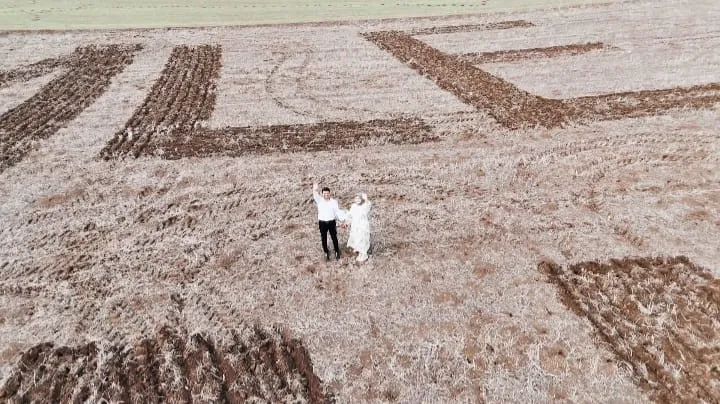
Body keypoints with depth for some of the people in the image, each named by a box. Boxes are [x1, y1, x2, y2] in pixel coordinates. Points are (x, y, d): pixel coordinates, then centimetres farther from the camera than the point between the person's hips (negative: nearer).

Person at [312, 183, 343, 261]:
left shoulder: (334, 202, -5)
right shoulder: (319, 201, -7)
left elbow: (338, 211, -4)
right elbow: (315, 196, -28)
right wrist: (314, 190, -51)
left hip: (332, 222, 0)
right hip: (322, 223, 0)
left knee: (334, 237, 11)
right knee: (324, 239, 10)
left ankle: (337, 252, 32)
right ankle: (326, 253, 29)